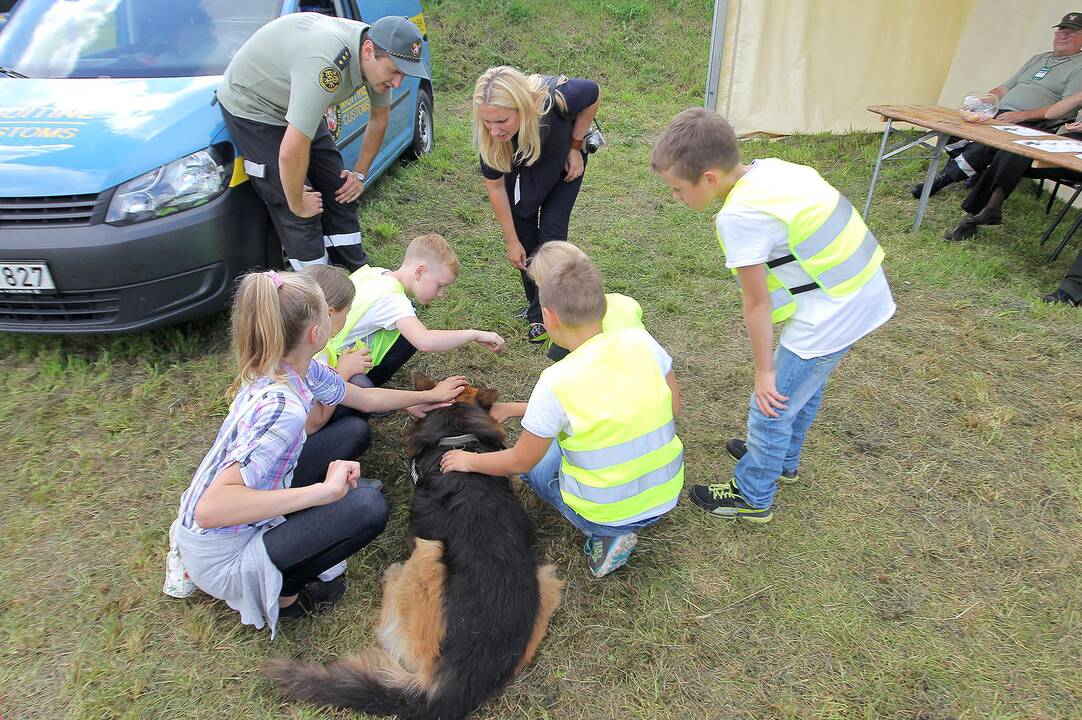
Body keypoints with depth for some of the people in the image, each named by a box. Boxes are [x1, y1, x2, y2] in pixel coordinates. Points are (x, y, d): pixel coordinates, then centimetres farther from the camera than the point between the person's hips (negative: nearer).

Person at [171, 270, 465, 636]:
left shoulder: (296, 369, -6)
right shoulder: (283, 407, -34)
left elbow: (365, 399, 12)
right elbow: (210, 509, -41)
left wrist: (430, 395, 23)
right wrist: (324, 491, -41)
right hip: (221, 560, -8)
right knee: (368, 506, -22)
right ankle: (281, 595, 2)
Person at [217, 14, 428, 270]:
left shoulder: (378, 54, -14)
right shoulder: (326, 65, -41)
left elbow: (379, 114, 6)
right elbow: (291, 154, -41)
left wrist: (359, 173, 6)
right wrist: (297, 205, -24)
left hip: (297, 103, 8)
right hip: (251, 105, -8)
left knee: (338, 190, 7)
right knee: (302, 212, -12)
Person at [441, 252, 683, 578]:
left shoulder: (555, 383, -24)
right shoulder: (640, 340, -12)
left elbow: (519, 462, -12)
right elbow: (673, 409, 2)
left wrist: (469, 460, 8)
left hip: (607, 514, -5)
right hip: (667, 496, 5)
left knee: (535, 461, 22)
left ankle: (605, 535, 7)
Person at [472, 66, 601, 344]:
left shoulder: (558, 98, -44)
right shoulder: (487, 135, -36)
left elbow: (594, 94, -20)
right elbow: (494, 185, -21)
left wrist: (575, 148, -17)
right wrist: (511, 241, -15)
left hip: (564, 161, -2)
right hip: (519, 168, 2)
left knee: (551, 232, -9)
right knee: (524, 236, 1)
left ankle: (546, 312, 4)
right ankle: (535, 305, 22)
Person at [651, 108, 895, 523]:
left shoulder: (739, 216, -25)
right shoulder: (770, 167, -1)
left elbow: (757, 304, -17)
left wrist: (764, 370, -7)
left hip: (832, 317, -9)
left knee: (773, 404, 8)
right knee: (803, 387, 28)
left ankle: (752, 496, 29)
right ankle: (782, 460, 52)